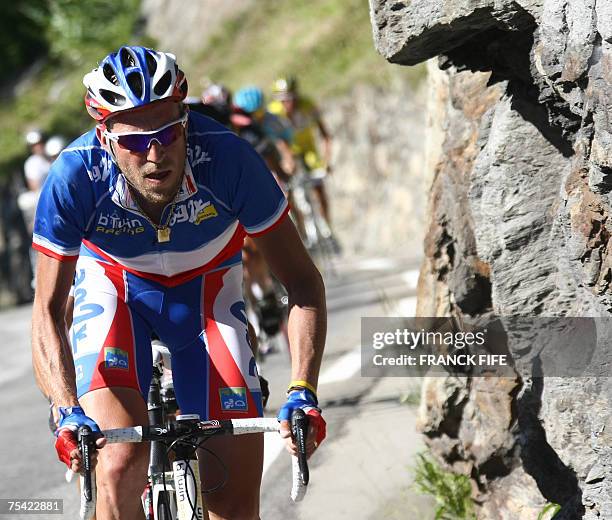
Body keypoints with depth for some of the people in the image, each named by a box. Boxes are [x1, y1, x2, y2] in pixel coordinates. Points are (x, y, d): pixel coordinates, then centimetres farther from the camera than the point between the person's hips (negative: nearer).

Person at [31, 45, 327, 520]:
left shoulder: (226, 158, -33)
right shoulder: (75, 176, -32)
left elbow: (302, 282, -24)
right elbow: (48, 310, -25)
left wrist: (303, 393, -37)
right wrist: (69, 412, -41)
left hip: (207, 290, 1)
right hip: (113, 289, -1)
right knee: (121, 464, -27)